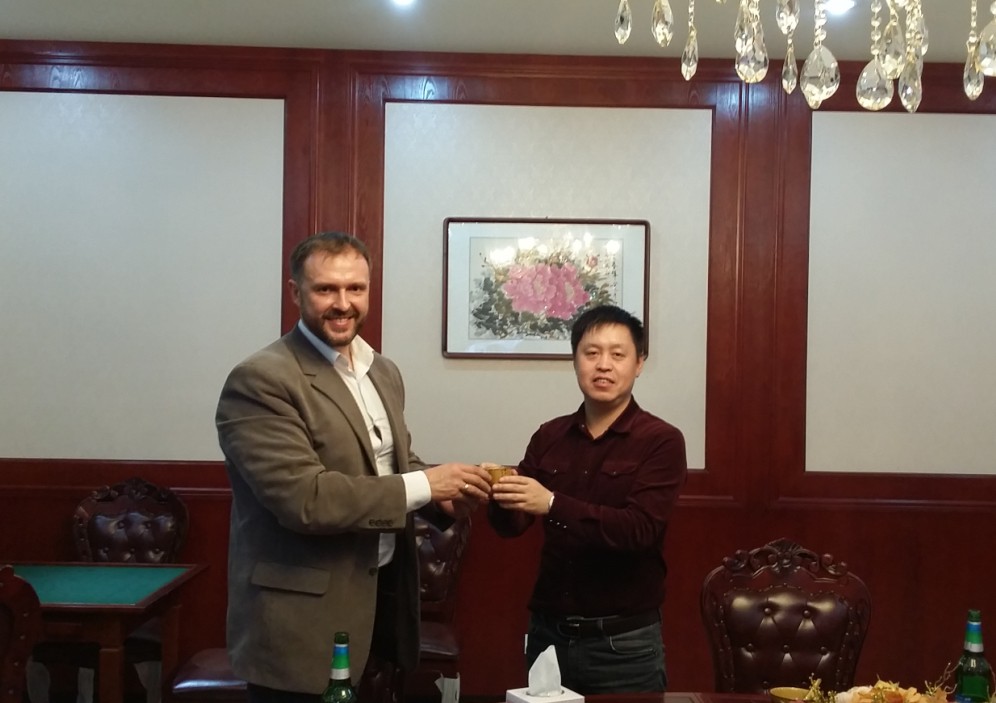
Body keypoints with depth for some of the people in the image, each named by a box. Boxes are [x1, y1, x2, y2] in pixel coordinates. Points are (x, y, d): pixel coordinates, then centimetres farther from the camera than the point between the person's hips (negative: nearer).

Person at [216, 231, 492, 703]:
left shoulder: (384, 372, 11)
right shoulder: (261, 381, -16)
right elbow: (302, 497, -24)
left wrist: (443, 497, -3)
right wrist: (423, 486, -20)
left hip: (384, 604, 7)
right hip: (303, 625, -7)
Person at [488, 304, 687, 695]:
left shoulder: (661, 441, -7)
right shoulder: (549, 436, 6)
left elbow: (640, 529, -20)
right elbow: (512, 525, 3)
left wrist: (552, 505, -31)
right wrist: (500, 497, -20)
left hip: (624, 642, -4)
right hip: (548, 632, 4)